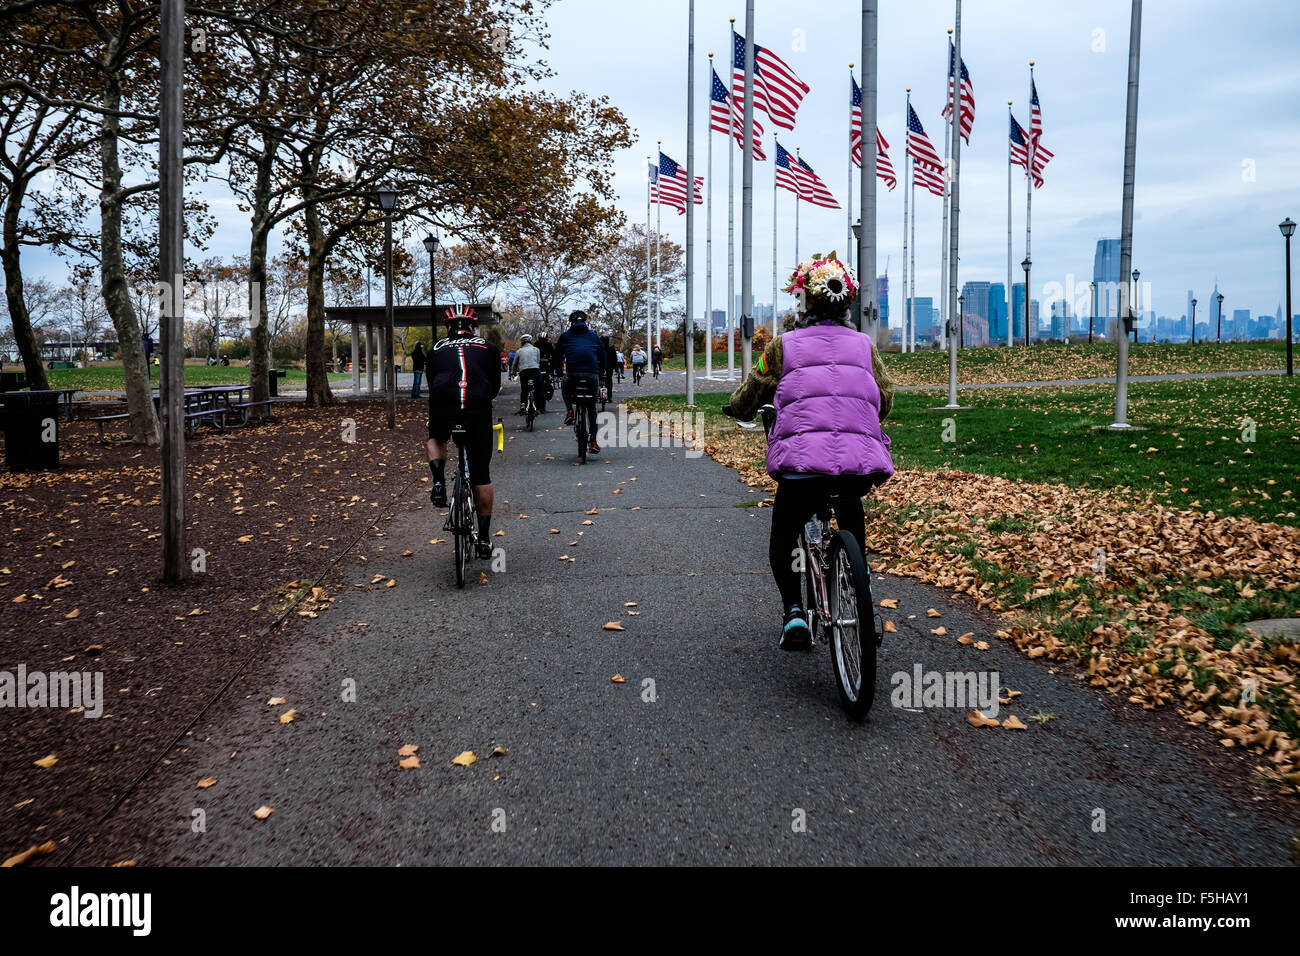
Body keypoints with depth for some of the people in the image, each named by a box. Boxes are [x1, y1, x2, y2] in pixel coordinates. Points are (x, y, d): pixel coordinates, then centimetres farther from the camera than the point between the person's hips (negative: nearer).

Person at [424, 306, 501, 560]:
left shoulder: (435, 350, 25)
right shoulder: (489, 348, 24)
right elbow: (496, 386, 27)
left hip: (443, 409, 0)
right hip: (479, 410, 0)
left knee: (435, 440, 37)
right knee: (481, 475, 12)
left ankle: (439, 481, 9)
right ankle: (484, 539, 14)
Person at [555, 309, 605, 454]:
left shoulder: (565, 336, 17)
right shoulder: (593, 335, 21)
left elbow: (557, 356, 19)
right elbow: (602, 355, 21)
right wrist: (601, 374, 32)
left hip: (572, 373, -1)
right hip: (592, 374, 1)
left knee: (566, 388, 34)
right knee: (592, 406, 15)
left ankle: (569, 411, 7)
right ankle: (592, 440, 9)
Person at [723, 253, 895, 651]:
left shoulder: (784, 346, 8)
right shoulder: (864, 345, 16)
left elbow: (746, 401, 11)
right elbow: (885, 400, 20)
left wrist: (735, 408, 34)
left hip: (802, 462, -3)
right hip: (863, 464, 3)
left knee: (781, 543, 19)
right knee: (851, 508, 37)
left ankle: (793, 610, -2)